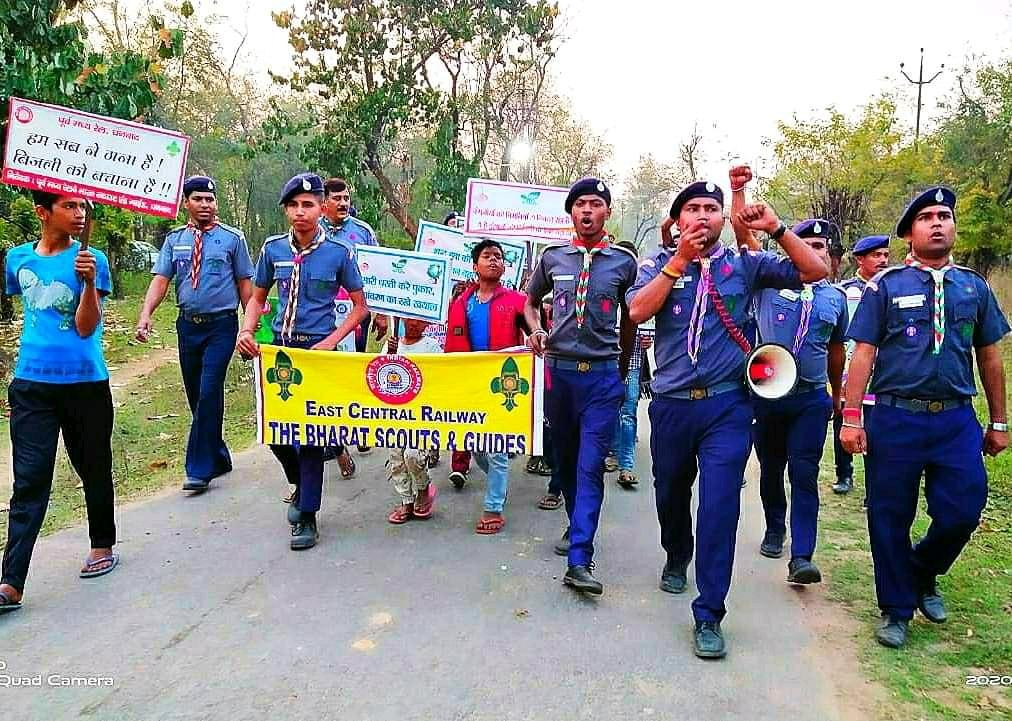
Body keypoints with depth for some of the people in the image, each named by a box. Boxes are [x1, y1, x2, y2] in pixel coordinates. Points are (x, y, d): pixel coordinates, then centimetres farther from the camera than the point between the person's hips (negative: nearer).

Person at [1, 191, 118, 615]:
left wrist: (89, 281, -26)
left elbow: (86, 326, -13)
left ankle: (103, 545, 33)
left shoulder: (91, 260, -6)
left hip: (85, 383, -2)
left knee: (93, 469, 13)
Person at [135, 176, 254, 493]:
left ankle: (200, 469, -5)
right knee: (195, 395, 11)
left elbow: (245, 283, 2)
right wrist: (145, 315, -15)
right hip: (188, 325, 4)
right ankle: (218, 457, 28)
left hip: (221, 325, -4)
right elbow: (160, 279, 0)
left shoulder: (232, 238, 0)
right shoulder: (174, 239, 8)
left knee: (209, 393, -12)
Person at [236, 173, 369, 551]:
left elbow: (359, 307, 0)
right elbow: (257, 298, 13)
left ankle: (307, 517, 12)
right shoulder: (273, 248, 1)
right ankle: (300, 483, 39)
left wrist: (331, 341, -12)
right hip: (280, 348, 4)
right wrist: (246, 332, -5)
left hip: (317, 350, -3)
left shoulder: (338, 252, -6)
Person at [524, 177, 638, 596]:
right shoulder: (553, 257, 5)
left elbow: (630, 317, 12)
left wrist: (623, 368, 16)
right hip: (559, 370, 3)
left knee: (591, 465, -9)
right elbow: (530, 301, 20)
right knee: (564, 458, 15)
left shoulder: (624, 261, 1)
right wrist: (535, 330, -1)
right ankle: (576, 524, 37)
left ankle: (579, 561, -9)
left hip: (602, 375, -2)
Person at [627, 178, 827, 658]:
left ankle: (709, 615, 2)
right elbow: (637, 312, -14)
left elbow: (815, 272, 1)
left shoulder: (744, 265, 4)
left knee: (720, 505, -8)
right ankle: (677, 560, 49)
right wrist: (680, 260, -15)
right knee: (670, 496, 19)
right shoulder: (659, 264, 4)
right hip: (671, 405, 2)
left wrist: (775, 229, -9)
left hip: (727, 406, -1)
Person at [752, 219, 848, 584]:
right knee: (771, 469, 14)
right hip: (766, 393, 0)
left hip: (811, 399, 0)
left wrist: (838, 394, 26)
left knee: (804, 473, -6)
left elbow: (835, 349, 20)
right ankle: (775, 529, 36)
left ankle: (801, 557, -7)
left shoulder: (835, 297, 8)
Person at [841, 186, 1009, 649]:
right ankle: (896, 610, 23)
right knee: (890, 518, 5)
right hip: (894, 418, -3)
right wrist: (851, 416, -12)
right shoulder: (886, 285, 0)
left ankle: (922, 575, 32)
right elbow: (863, 353, -4)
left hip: (957, 420, 3)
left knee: (962, 513, 1)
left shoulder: (974, 286, 11)